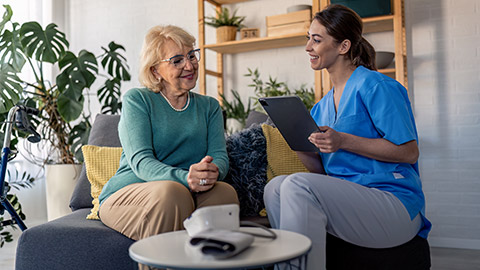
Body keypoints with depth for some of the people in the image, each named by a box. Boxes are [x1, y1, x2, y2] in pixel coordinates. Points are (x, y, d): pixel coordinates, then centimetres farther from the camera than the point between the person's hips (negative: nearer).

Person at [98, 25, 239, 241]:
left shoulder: (209, 107, 15)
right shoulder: (136, 100, 2)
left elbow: (219, 155, 1)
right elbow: (140, 161, -12)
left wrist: (212, 172, -25)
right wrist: (185, 178, -31)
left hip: (190, 196, 3)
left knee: (225, 192, -28)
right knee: (171, 191, -35)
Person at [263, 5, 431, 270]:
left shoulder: (375, 86, -5)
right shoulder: (320, 108, 17)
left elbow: (409, 152, -11)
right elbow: (322, 170, 16)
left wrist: (343, 141, -19)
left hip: (395, 204, -7)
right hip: (347, 200, 7)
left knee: (297, 185, -27)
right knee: (275, 186, -14)